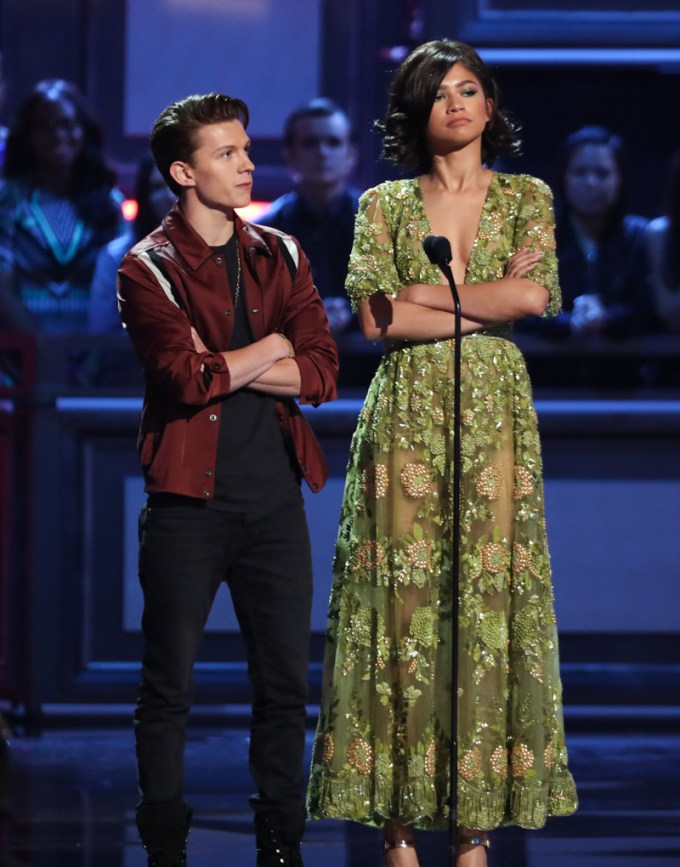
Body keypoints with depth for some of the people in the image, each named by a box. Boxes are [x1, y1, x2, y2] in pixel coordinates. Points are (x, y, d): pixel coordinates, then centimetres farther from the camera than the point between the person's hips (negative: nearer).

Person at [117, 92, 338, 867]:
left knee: (285, 681, 6)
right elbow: (184, 379, -17)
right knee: (167, 685, 0)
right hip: (188, 499, -4)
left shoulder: (279, 258, 12)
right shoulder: (148, 269, -2)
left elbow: (322, 372, -1)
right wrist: (268, 351, -4)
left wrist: (222, 365, -10)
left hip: (273, 495, 4)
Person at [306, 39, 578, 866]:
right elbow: (374, 317, -6)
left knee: (489, 598, -3)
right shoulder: (384, 204, 8)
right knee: (404, 599, -4)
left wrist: (422, 297, -6)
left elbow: (537, 295, -7)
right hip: (406, 417, 0)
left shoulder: (527, 198, 10)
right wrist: (491, 302, -6)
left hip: (494, 415, 0)